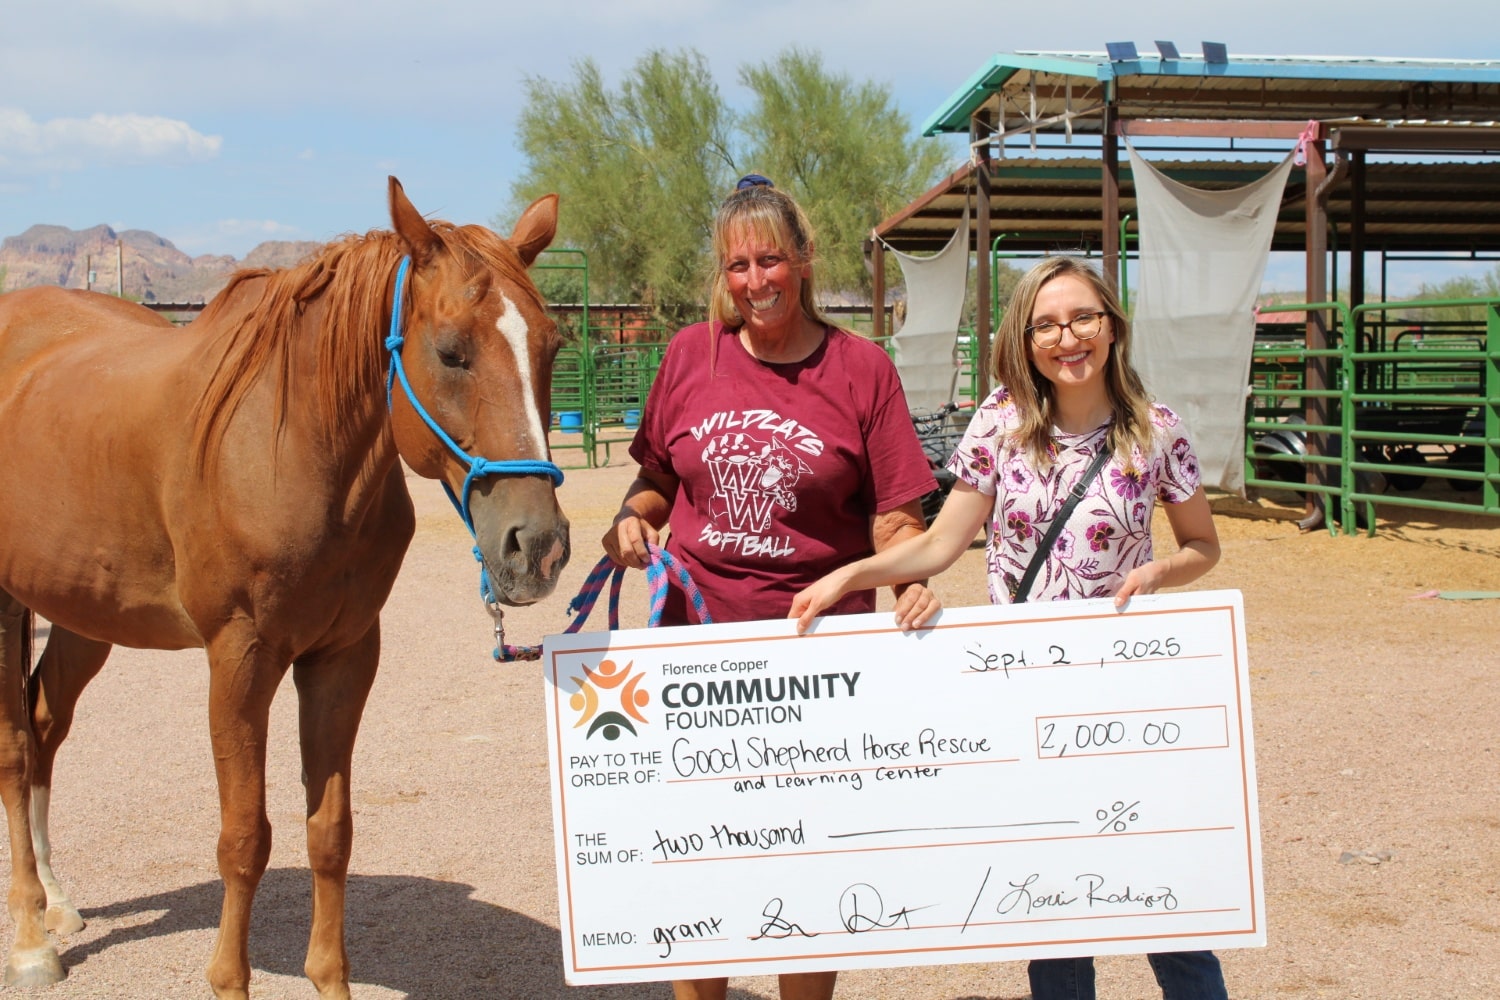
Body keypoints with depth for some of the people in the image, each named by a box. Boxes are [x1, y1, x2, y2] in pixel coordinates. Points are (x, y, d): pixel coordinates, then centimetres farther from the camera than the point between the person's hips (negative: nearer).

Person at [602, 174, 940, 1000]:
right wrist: (633, 517, -6)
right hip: (698, 631, 2)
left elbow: (893, 514, -4)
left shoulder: (861, 368, -3)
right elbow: (659, 476, 14)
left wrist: (910, 583, -22)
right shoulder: (690, 356, 3)